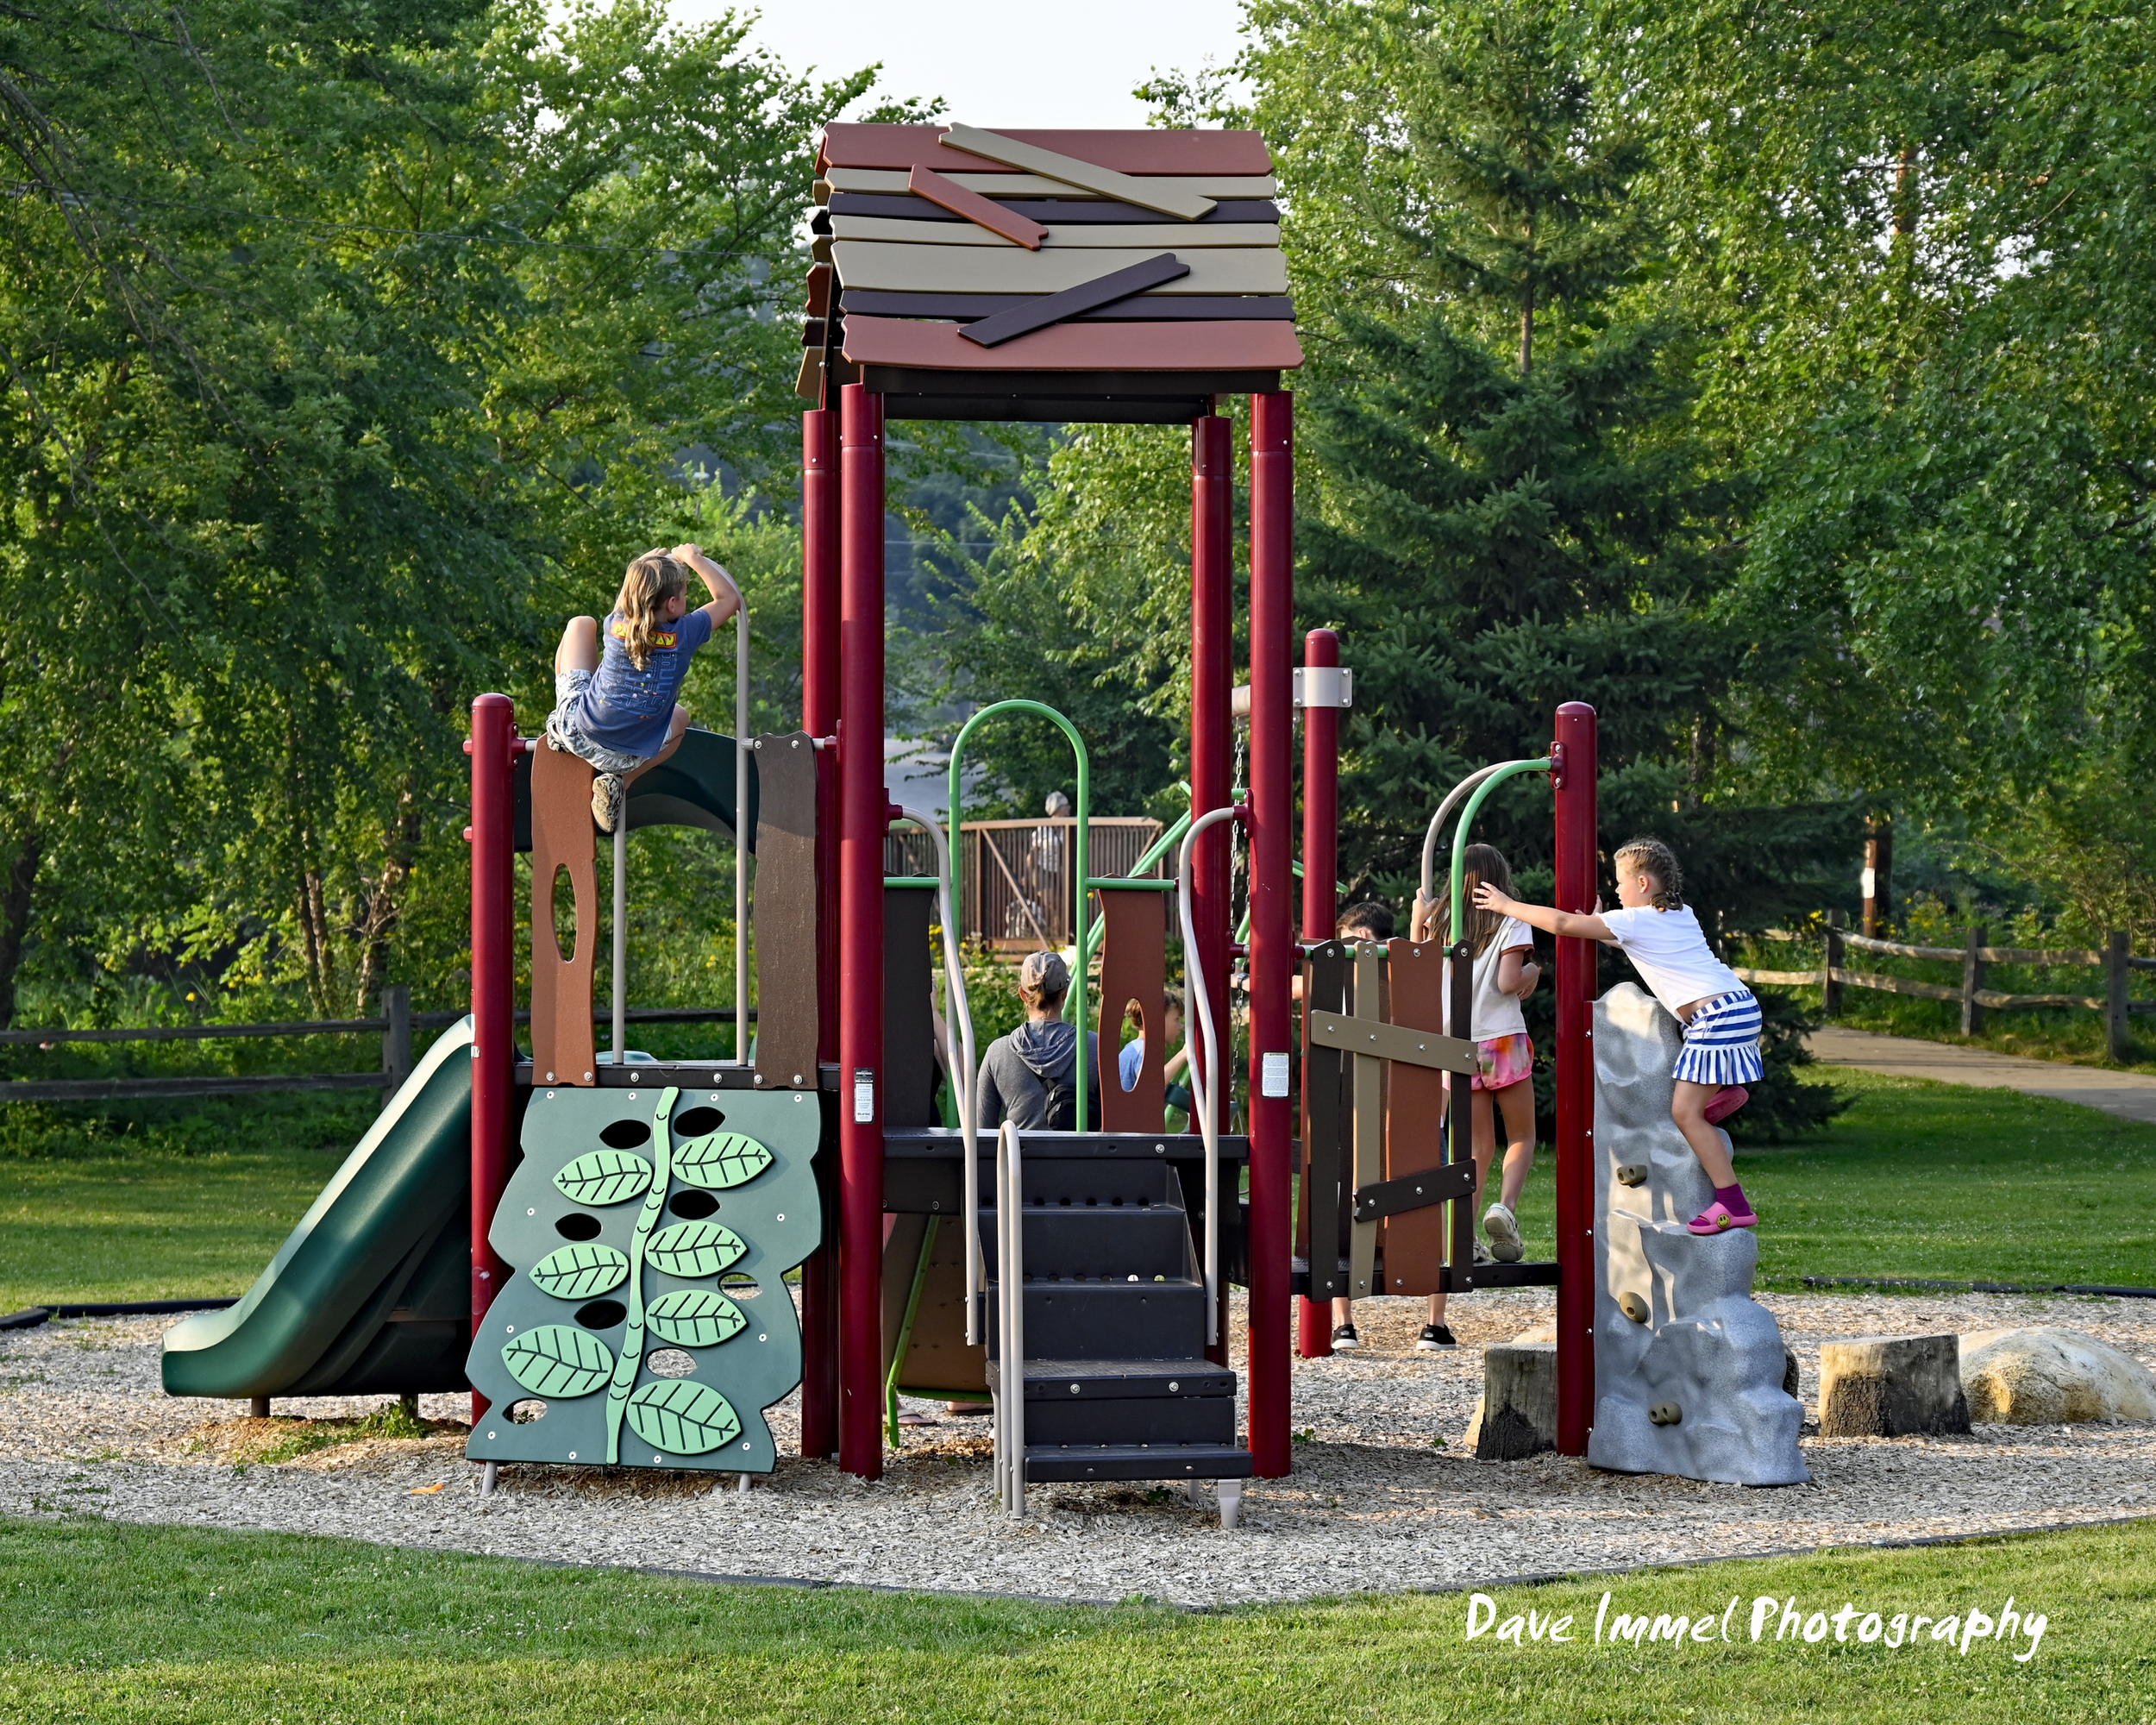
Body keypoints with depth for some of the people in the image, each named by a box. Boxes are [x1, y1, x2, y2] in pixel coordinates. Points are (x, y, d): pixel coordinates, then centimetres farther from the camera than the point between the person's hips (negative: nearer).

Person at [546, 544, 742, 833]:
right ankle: (613, 784, 10)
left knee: (581, 624, 21)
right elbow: (730, 598, -1)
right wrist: (693, 558, 5)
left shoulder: (616, 625, -10)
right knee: (680, 716, 34)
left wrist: (664, 559, 21)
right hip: (627, 759, -2)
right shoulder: (683, 635, -17)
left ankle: (559, 726, 24)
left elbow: (628, 595, 17)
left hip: (576, 731, 3)